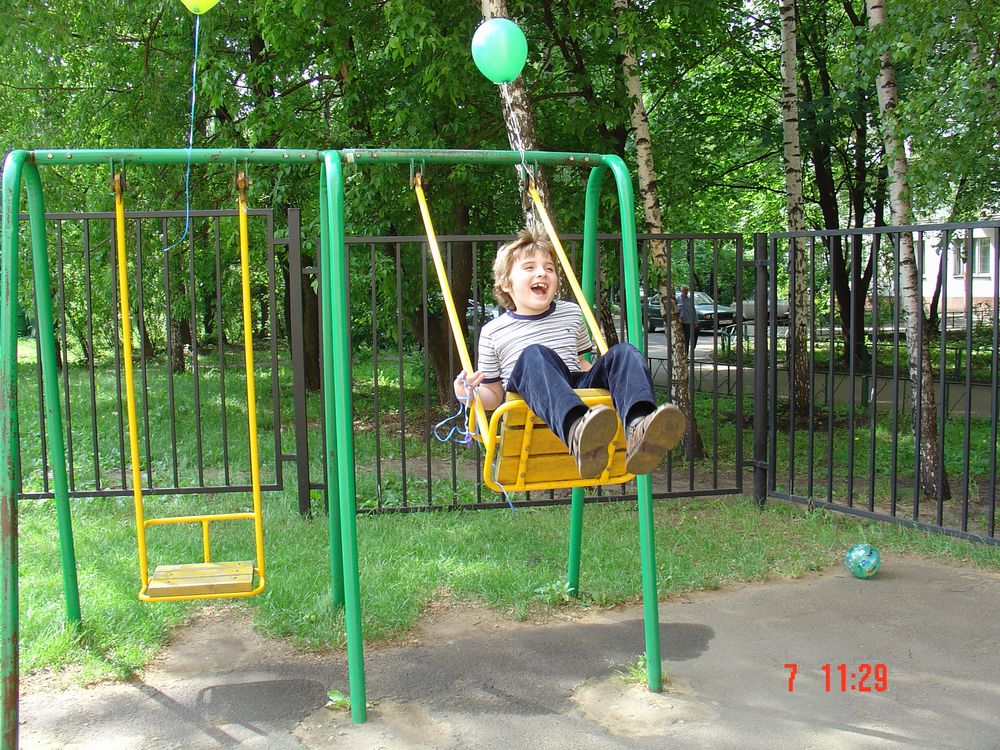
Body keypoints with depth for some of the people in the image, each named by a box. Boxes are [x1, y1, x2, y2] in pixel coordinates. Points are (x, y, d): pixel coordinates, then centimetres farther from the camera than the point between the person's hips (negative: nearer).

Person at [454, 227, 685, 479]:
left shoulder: (571, 314, 21)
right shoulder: (493, 332, 11)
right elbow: (494, 396, 16)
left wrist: (614, 374, 13)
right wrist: (470, 393, -7)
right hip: (531, 404, -3)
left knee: (624, 352, -19)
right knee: (535, 355, -33)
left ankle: (637, 430, -52)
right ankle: (576, 432, -65)